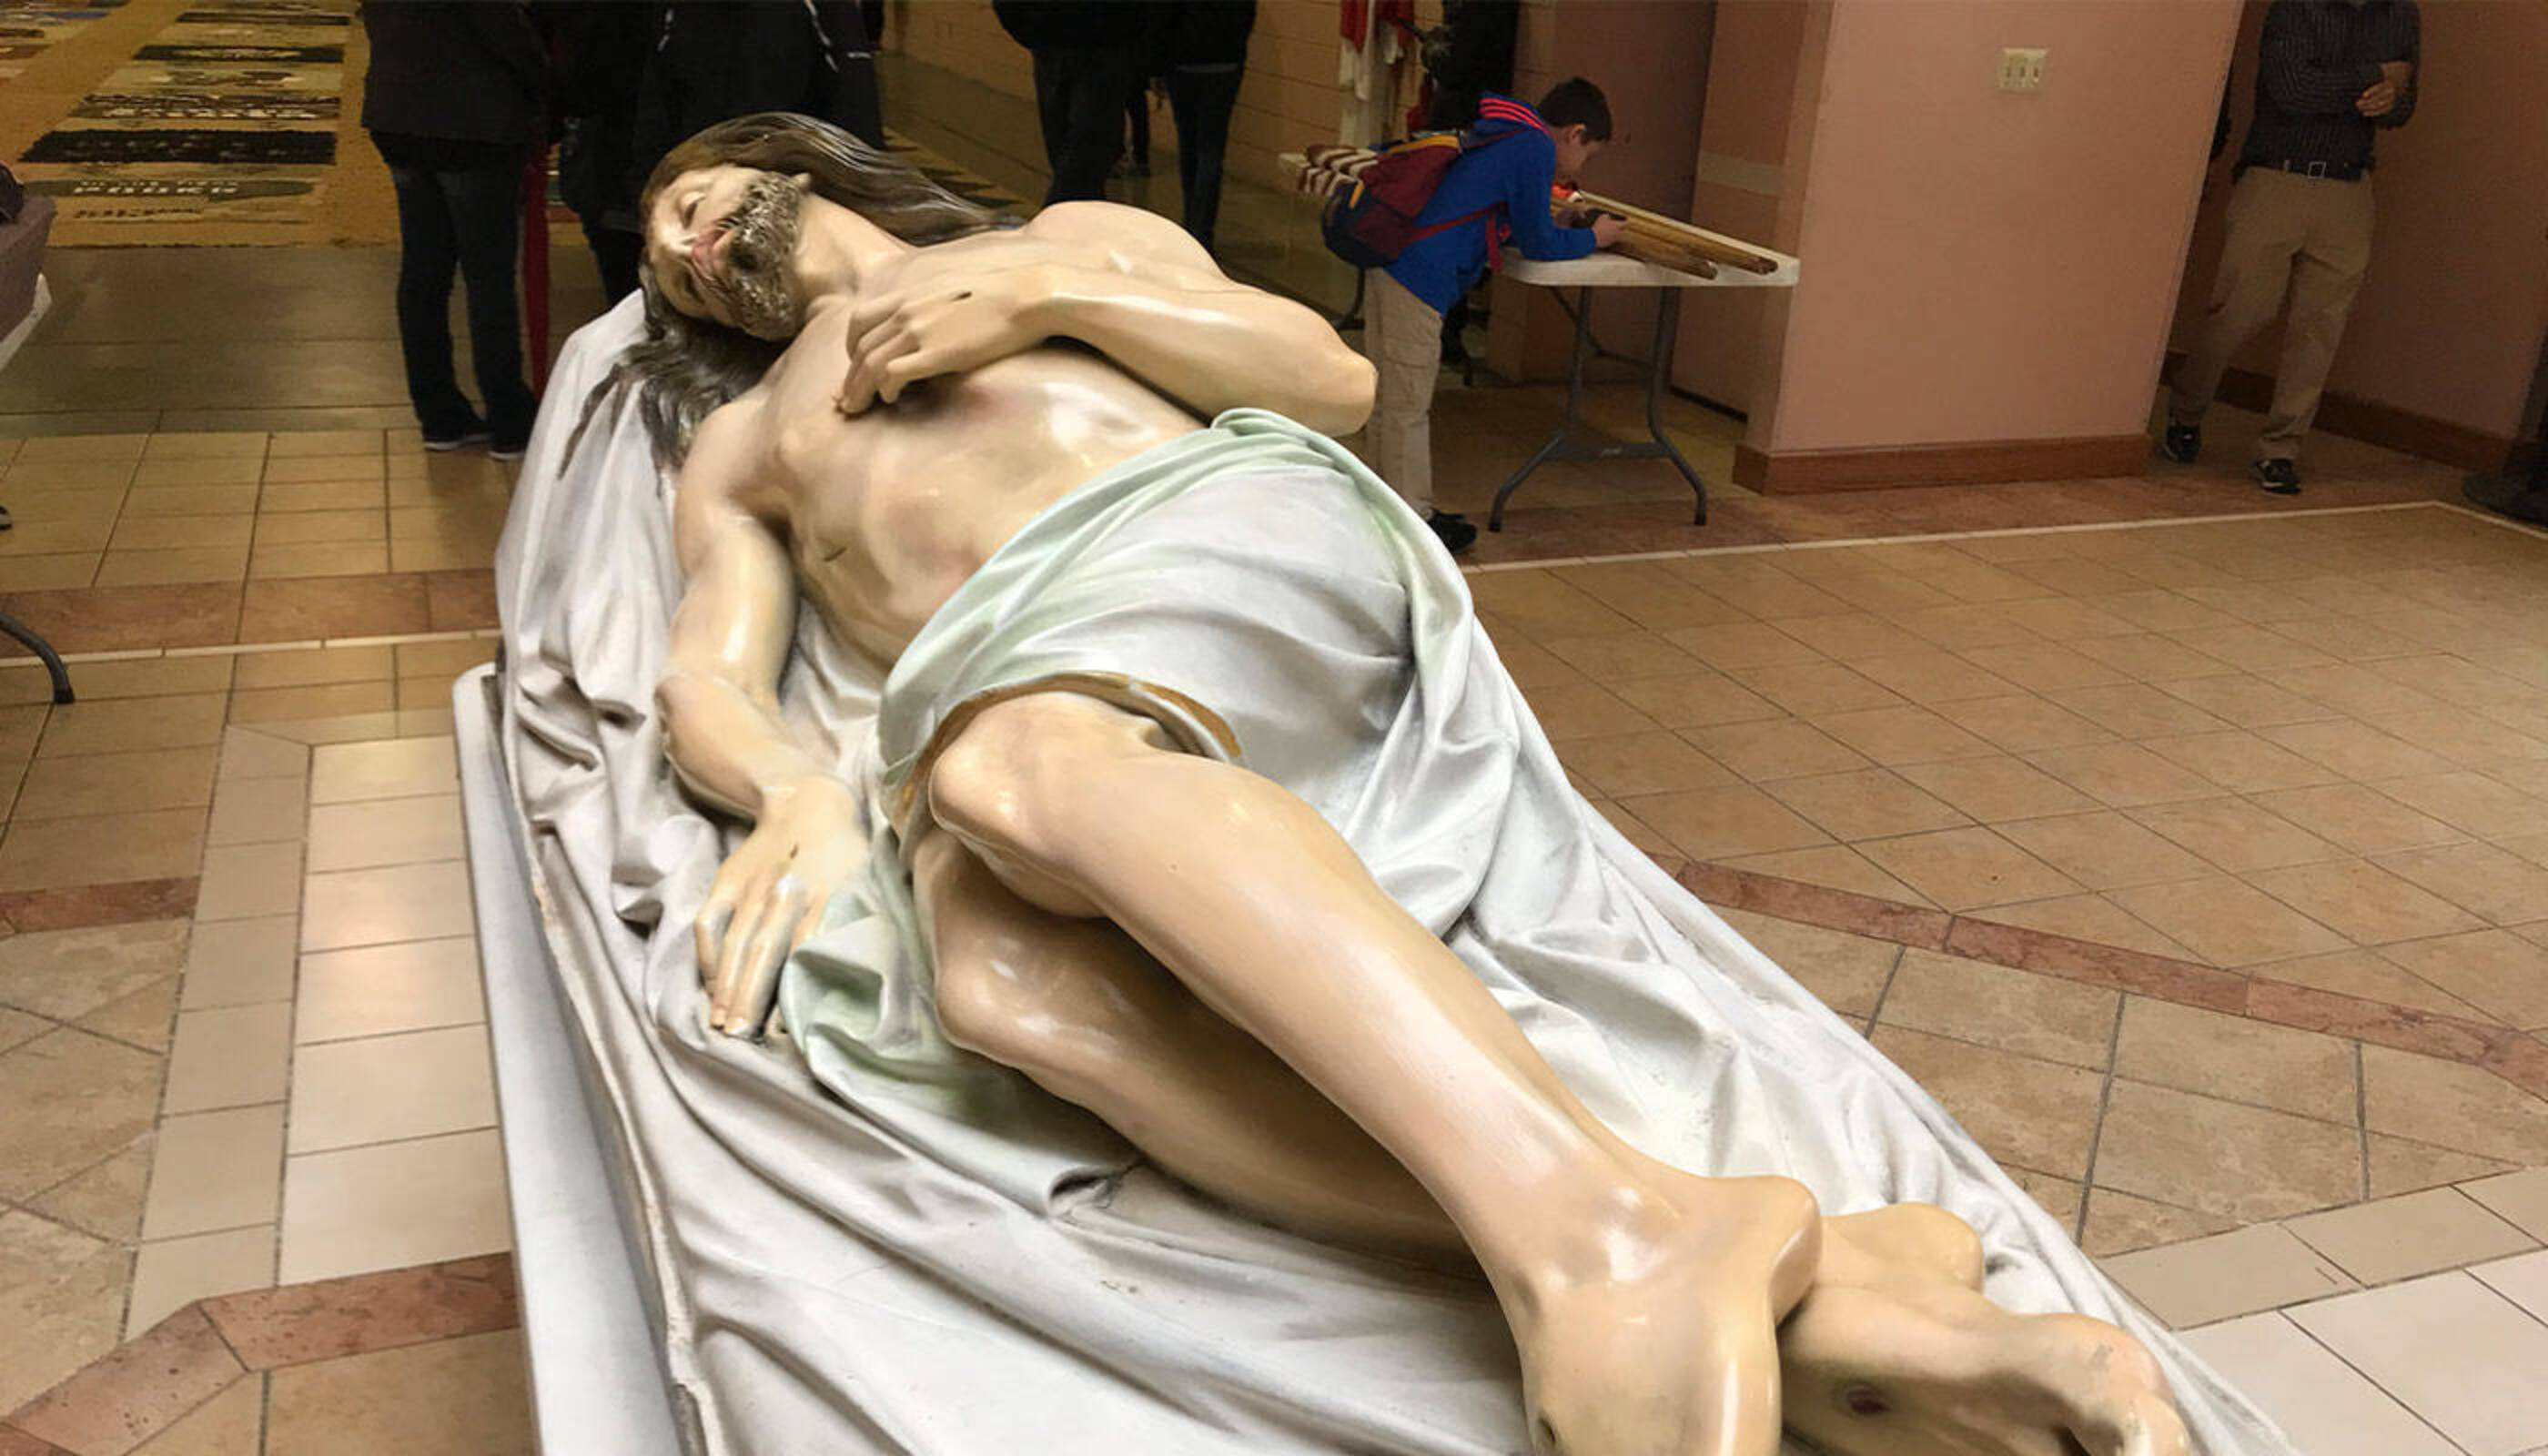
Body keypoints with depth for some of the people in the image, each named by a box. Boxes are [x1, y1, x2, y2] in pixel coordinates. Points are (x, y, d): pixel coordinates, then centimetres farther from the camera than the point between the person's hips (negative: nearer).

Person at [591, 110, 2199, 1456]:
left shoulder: (1066, 232, 29)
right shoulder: (739, 449, 35)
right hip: (990, 710, 2)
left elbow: (1336, 377, 15)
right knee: (1000, 976, -36)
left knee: (1011, 767, -38)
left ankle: (1600, 1230, -53)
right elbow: (710, 683, 15)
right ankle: (1790, 1292, -48)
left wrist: (1050, 291, 5)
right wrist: (796, 793, -9)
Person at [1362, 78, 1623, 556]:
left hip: (1391, 265, 10)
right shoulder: (1535, 147, -6)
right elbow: (1538, 242, -2)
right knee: (1407, 406, -2)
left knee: (1390, 401, 15)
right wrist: (1593, 238, 13)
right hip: (1420, 279, -10)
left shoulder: (1503, 135, 22)